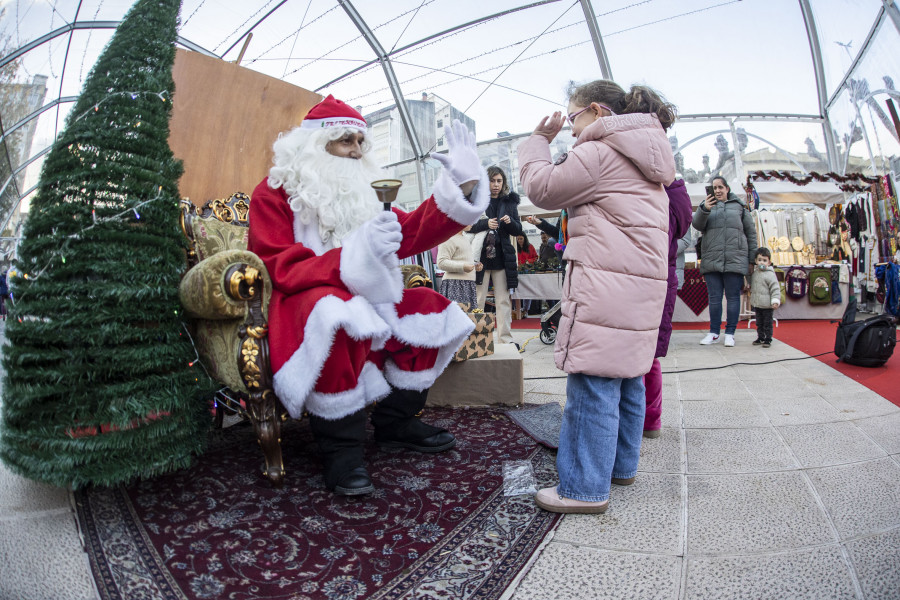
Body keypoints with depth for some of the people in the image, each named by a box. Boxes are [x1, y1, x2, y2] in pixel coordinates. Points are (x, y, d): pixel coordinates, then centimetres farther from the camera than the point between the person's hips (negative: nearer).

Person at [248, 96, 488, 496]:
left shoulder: (360, 190, 14)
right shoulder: (273, 194, -4)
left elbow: (412, 234, 3)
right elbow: (283, 271, -18)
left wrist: (460, 186, -8)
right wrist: (356, 254, -33)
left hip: (357, 297, 8)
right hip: (299, 303, -7)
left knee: (428, 308, -2)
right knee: (336, 315, -38)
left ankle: (395, 422, 5)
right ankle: (339, 448, -22)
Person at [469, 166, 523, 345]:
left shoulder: (509, 201, 14)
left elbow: (518, 231, 13)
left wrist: (510, 222, -8)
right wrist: (485, 223, -16)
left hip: (502, 258, 3)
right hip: (481, 256, -2)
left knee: (503, 300, 4)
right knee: (477, 300, -2)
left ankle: (506, 340, 10)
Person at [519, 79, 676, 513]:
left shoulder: (600, 152, -7)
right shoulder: (644, 160, 24)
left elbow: (542, 188, -4)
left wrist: (538, 140, 12)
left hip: (606, 283, -10)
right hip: (642, 284, 10)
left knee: (592, 386, -6)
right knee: (627, 380, 16)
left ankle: (585, 488, 2)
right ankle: (621, 466, 30)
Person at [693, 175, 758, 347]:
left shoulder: (739, 206, 12)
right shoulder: (707, 205, 13)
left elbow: (751, 233, 13)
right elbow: (697, 225, -5)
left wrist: (752, 259, 8)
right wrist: (704, 210, -25)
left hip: (735, 260, -1)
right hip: (712, 261, 1)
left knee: (733, 297, 2)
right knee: (714, 298, 4)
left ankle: (730, 333, 8)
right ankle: (714, 333, 12)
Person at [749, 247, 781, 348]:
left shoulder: (770, 274, -13)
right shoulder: (755, 273, 8)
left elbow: (775, 288, -15)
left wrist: (775, 301, -21)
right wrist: (752, 299, 21)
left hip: (767, 305, -7)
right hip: (757, 305, 7)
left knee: (767, 323, 2)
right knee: (759, 323, 15)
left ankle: (768, 339, 10)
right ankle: (760, 338, 25)